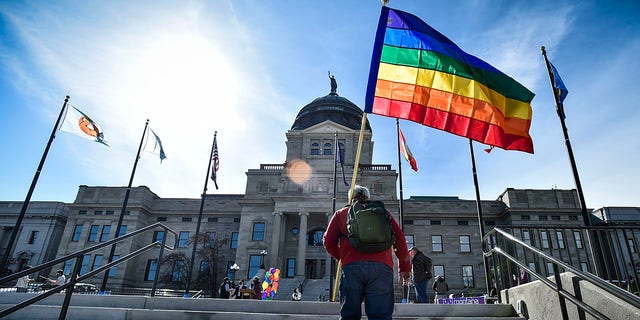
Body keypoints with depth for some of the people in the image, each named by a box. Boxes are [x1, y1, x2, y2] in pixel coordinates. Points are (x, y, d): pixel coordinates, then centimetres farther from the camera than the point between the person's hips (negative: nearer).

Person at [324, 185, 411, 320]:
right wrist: (404, 267, 18)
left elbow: (329, 241, 15)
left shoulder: (341, 213, 22)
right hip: (382, 267, 1)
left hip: (351, 266, 0)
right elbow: (399, 238, 16)